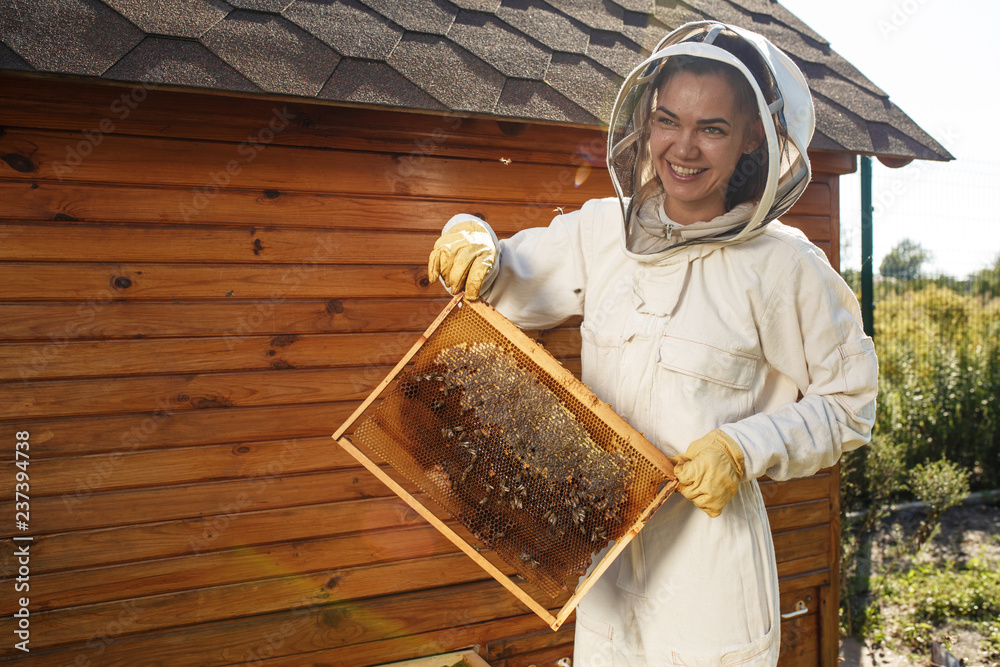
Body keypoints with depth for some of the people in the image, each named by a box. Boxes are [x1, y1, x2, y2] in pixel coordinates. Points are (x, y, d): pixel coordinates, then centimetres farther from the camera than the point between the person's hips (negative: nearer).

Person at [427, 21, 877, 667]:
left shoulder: (782, 264, -12)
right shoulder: (603, 229, -1)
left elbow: (848, 402, -2)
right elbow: (506, 285, 12)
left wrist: (746, 449, -16)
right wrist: (472, 245, -10)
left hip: (709, 550, -4)